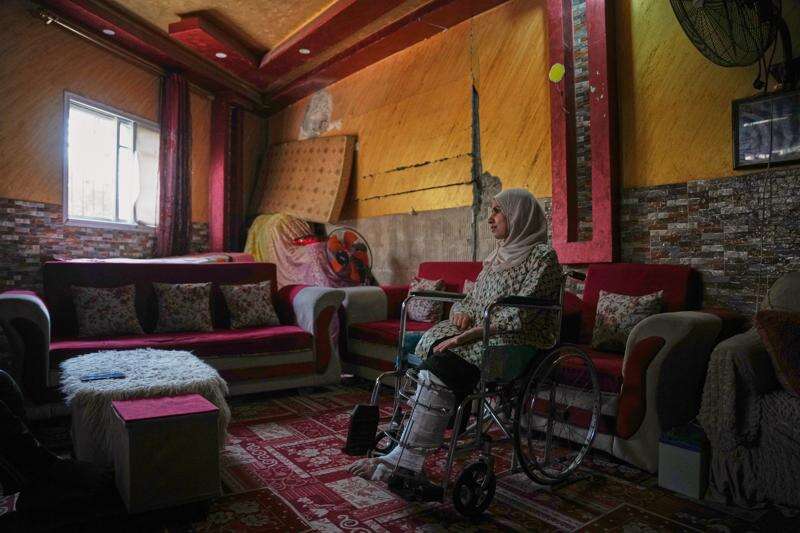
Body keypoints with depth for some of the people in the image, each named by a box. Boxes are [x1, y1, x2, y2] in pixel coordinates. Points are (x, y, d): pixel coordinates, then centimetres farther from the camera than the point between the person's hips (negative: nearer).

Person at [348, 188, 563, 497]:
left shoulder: (542, 255, -5)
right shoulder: (498, 256, 21)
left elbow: (521, 315, -16)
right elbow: (471, 298, 24)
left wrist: (469, 335, -23)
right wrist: (461, 310, -1)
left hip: (520, 342, -7)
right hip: (482, 335, 7)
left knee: (442, 364, -29)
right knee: (434, 348, -22)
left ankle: (405, 461, -23)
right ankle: (408, 463, -25)